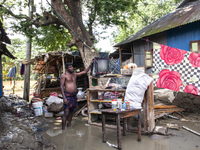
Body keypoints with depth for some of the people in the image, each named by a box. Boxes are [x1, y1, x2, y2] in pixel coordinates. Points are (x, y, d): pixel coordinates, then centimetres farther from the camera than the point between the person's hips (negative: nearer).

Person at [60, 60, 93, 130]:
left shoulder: (75, 75, 13)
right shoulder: (64, 75, -5)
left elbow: (85, 71, 16)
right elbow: (61, 86, -10)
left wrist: (91, 64, 8)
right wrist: (64, 98, -18)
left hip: (74, 95, 6)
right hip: (67, 96, -6)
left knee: (71, 112, 14)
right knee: (66, 113, -8)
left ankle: (69, 125, 25)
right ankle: (63, 129, -2)